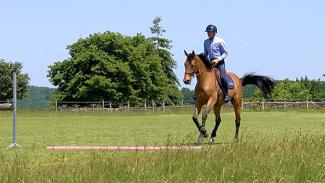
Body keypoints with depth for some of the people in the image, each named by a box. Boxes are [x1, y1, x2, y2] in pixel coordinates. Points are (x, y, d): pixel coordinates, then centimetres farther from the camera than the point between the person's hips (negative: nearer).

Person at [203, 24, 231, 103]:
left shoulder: (220, 41, -6)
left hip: (219, 62, -6)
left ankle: (226, 95, -14)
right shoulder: (206, 42, 11)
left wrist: (218, 60, -17)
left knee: (222, 77, -24)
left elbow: (225, 53, -5)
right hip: (210, 62, 6)